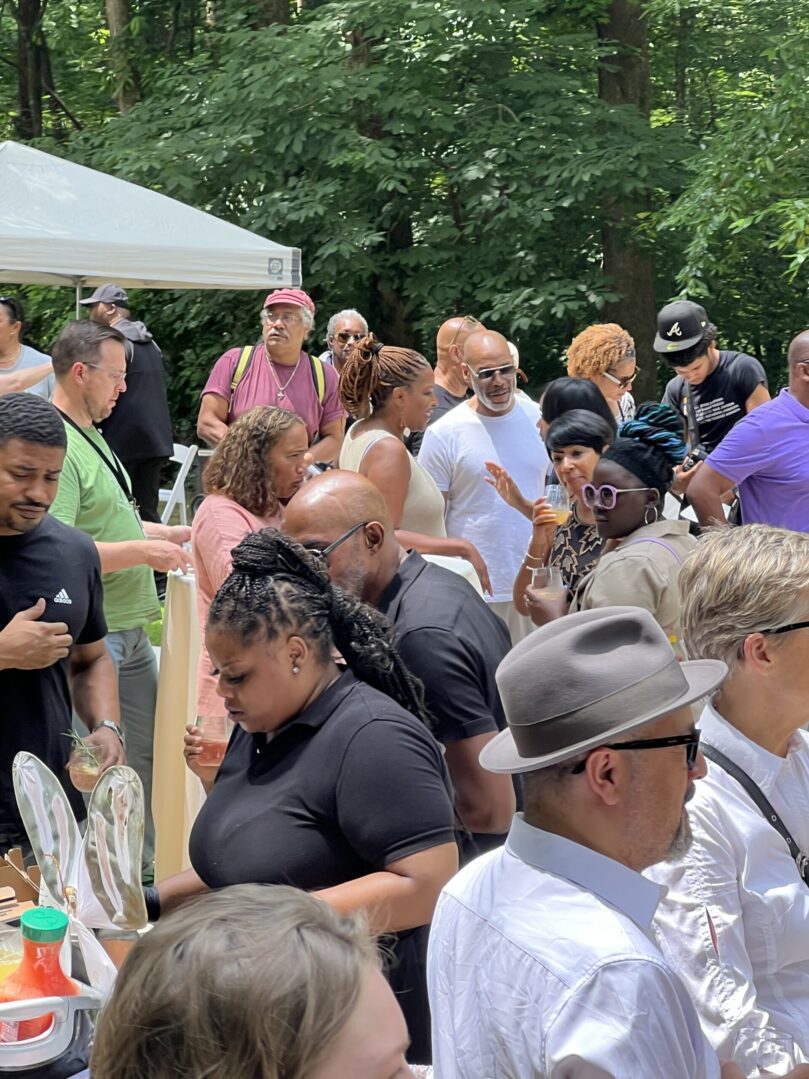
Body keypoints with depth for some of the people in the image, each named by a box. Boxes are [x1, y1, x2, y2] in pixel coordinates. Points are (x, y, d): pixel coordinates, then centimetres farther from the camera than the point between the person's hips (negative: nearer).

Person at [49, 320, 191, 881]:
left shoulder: (91, 436, 14)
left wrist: (168, 533, 16)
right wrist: (143, 551, -24)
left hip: (131, 631, 11)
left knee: (149, 754, 19)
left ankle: (142, 870, 32)